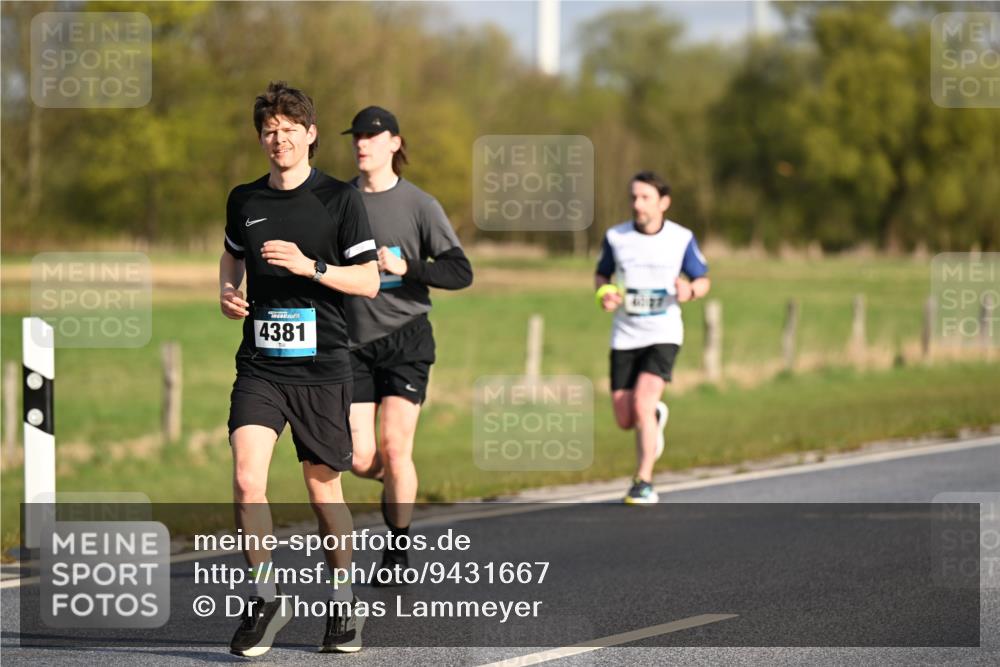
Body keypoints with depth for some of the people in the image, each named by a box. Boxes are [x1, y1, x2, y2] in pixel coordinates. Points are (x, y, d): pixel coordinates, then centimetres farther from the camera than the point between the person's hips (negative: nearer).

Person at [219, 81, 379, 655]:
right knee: (248, 480, -15)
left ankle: (344, 602, 26)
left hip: (321, 366, -2)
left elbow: (369, 281, -4)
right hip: (260, 365, 2)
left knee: (323, 489, 6)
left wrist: (309, 266, -19)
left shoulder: (340, 199, -3)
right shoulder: (244, 200, 8)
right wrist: (228, 294, 7)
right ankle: (267, 598, 0)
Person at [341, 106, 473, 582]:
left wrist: (406, 267, -18)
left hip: (405, 338, -3)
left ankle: (398, 547, 8)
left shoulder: (418, 205, -3)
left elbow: (461, 272, -6)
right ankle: (397, 490, 29)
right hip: (352, 342, 3)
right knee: (360, 460, -5)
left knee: (394, 450, -9)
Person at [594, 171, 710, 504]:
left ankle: (643, 483, -10)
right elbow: (601, 275, 13)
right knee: (625, 420, 2)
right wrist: (605, 294, -10)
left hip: (663, 335, -3)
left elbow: (703, 280, 6)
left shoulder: (682, 239, -5)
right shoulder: (616, 237, -2)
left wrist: (690, 291, -18)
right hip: (625, 336, 3)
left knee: (642, 404, -21)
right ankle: (655, 417, 40)